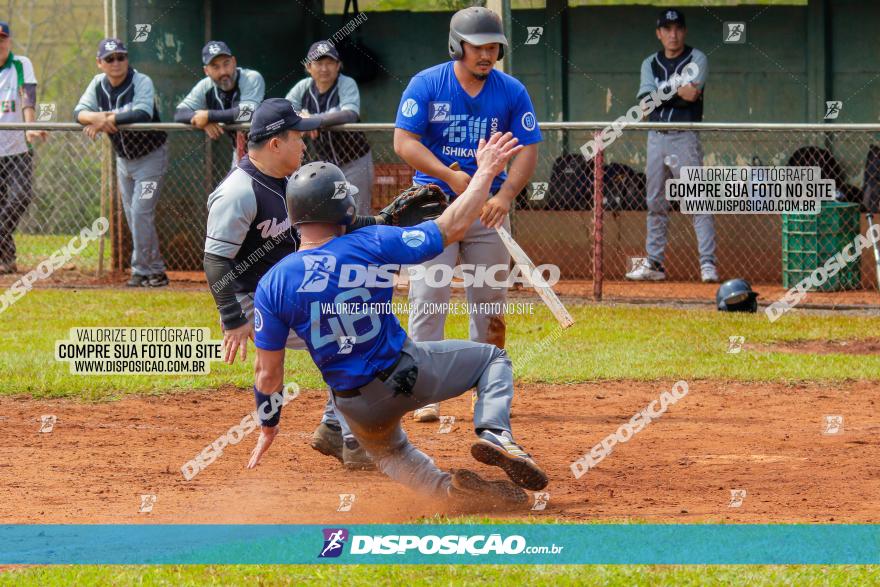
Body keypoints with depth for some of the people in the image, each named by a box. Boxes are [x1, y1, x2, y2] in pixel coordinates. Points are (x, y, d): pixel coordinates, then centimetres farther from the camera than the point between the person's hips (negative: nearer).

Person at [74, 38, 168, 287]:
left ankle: (142, 271, -5)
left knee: (141, 213, -13)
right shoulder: (98, 84, -4)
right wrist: (97, 117, -35)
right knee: (133, 218, 9)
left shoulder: (141, 82, -22)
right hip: (123, 159, 7)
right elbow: (79, 111, -12)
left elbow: (143, 114, -38)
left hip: (150, 156, -7)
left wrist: (107, 120, -35)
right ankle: (155, 271, 17)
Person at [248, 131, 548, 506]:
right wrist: (486, 172, 5)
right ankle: (494, 432, -9)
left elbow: (268, 373, -6)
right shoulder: (372, 245, -17)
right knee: (492, 358, 20)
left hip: (356, 406, 2)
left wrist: (268, 426, 11)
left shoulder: (272, 285, -12)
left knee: (388, 452, 35)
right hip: (409, 374, -2)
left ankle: (446, 487, 3)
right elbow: (452, 227, -7)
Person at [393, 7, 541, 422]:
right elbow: (404, 142, -10)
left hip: (489, 206, 2)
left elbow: (527, 151, -1)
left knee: (491, 303, 6)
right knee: (428, 299, -8)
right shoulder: (426, 85, -6)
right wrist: (450, 176, -22)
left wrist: (505, 194, -18)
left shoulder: (511, 92, 0)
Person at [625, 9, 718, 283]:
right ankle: (654, 263, 17)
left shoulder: (696, 59, 1)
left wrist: (662, 94, -10)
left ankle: (708, 263, -13)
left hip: (685, 138, -5)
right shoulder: (650, 64, 13)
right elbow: (645, 98, -6)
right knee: (655, 203, 10)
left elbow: (693, 93, -16)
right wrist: (678, 91, -17)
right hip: (656, 137, 5)